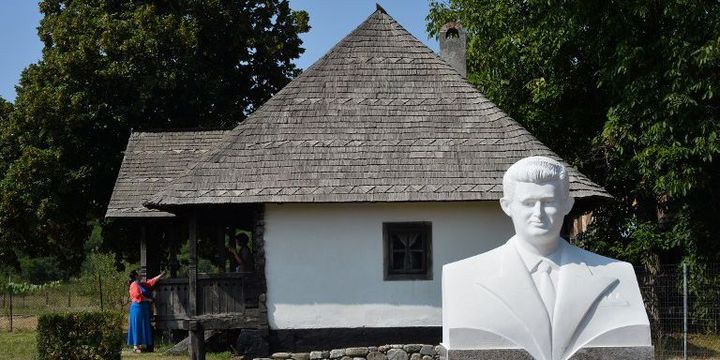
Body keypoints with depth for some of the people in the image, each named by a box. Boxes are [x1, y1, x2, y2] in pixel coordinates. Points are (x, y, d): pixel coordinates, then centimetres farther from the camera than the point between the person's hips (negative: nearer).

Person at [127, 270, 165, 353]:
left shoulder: (142, 284, 16)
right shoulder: (134, 285, -10)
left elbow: (152, 281, 24)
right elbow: (138, 296, -17)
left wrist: (161, 275, 27)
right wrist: (148, 299, -6)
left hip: (144, 308, 9)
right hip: (138, 307, -9)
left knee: (144, 327, 8)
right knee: (137, 327, -7)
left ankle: (141, 345, 10)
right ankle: (135, 346, -6)